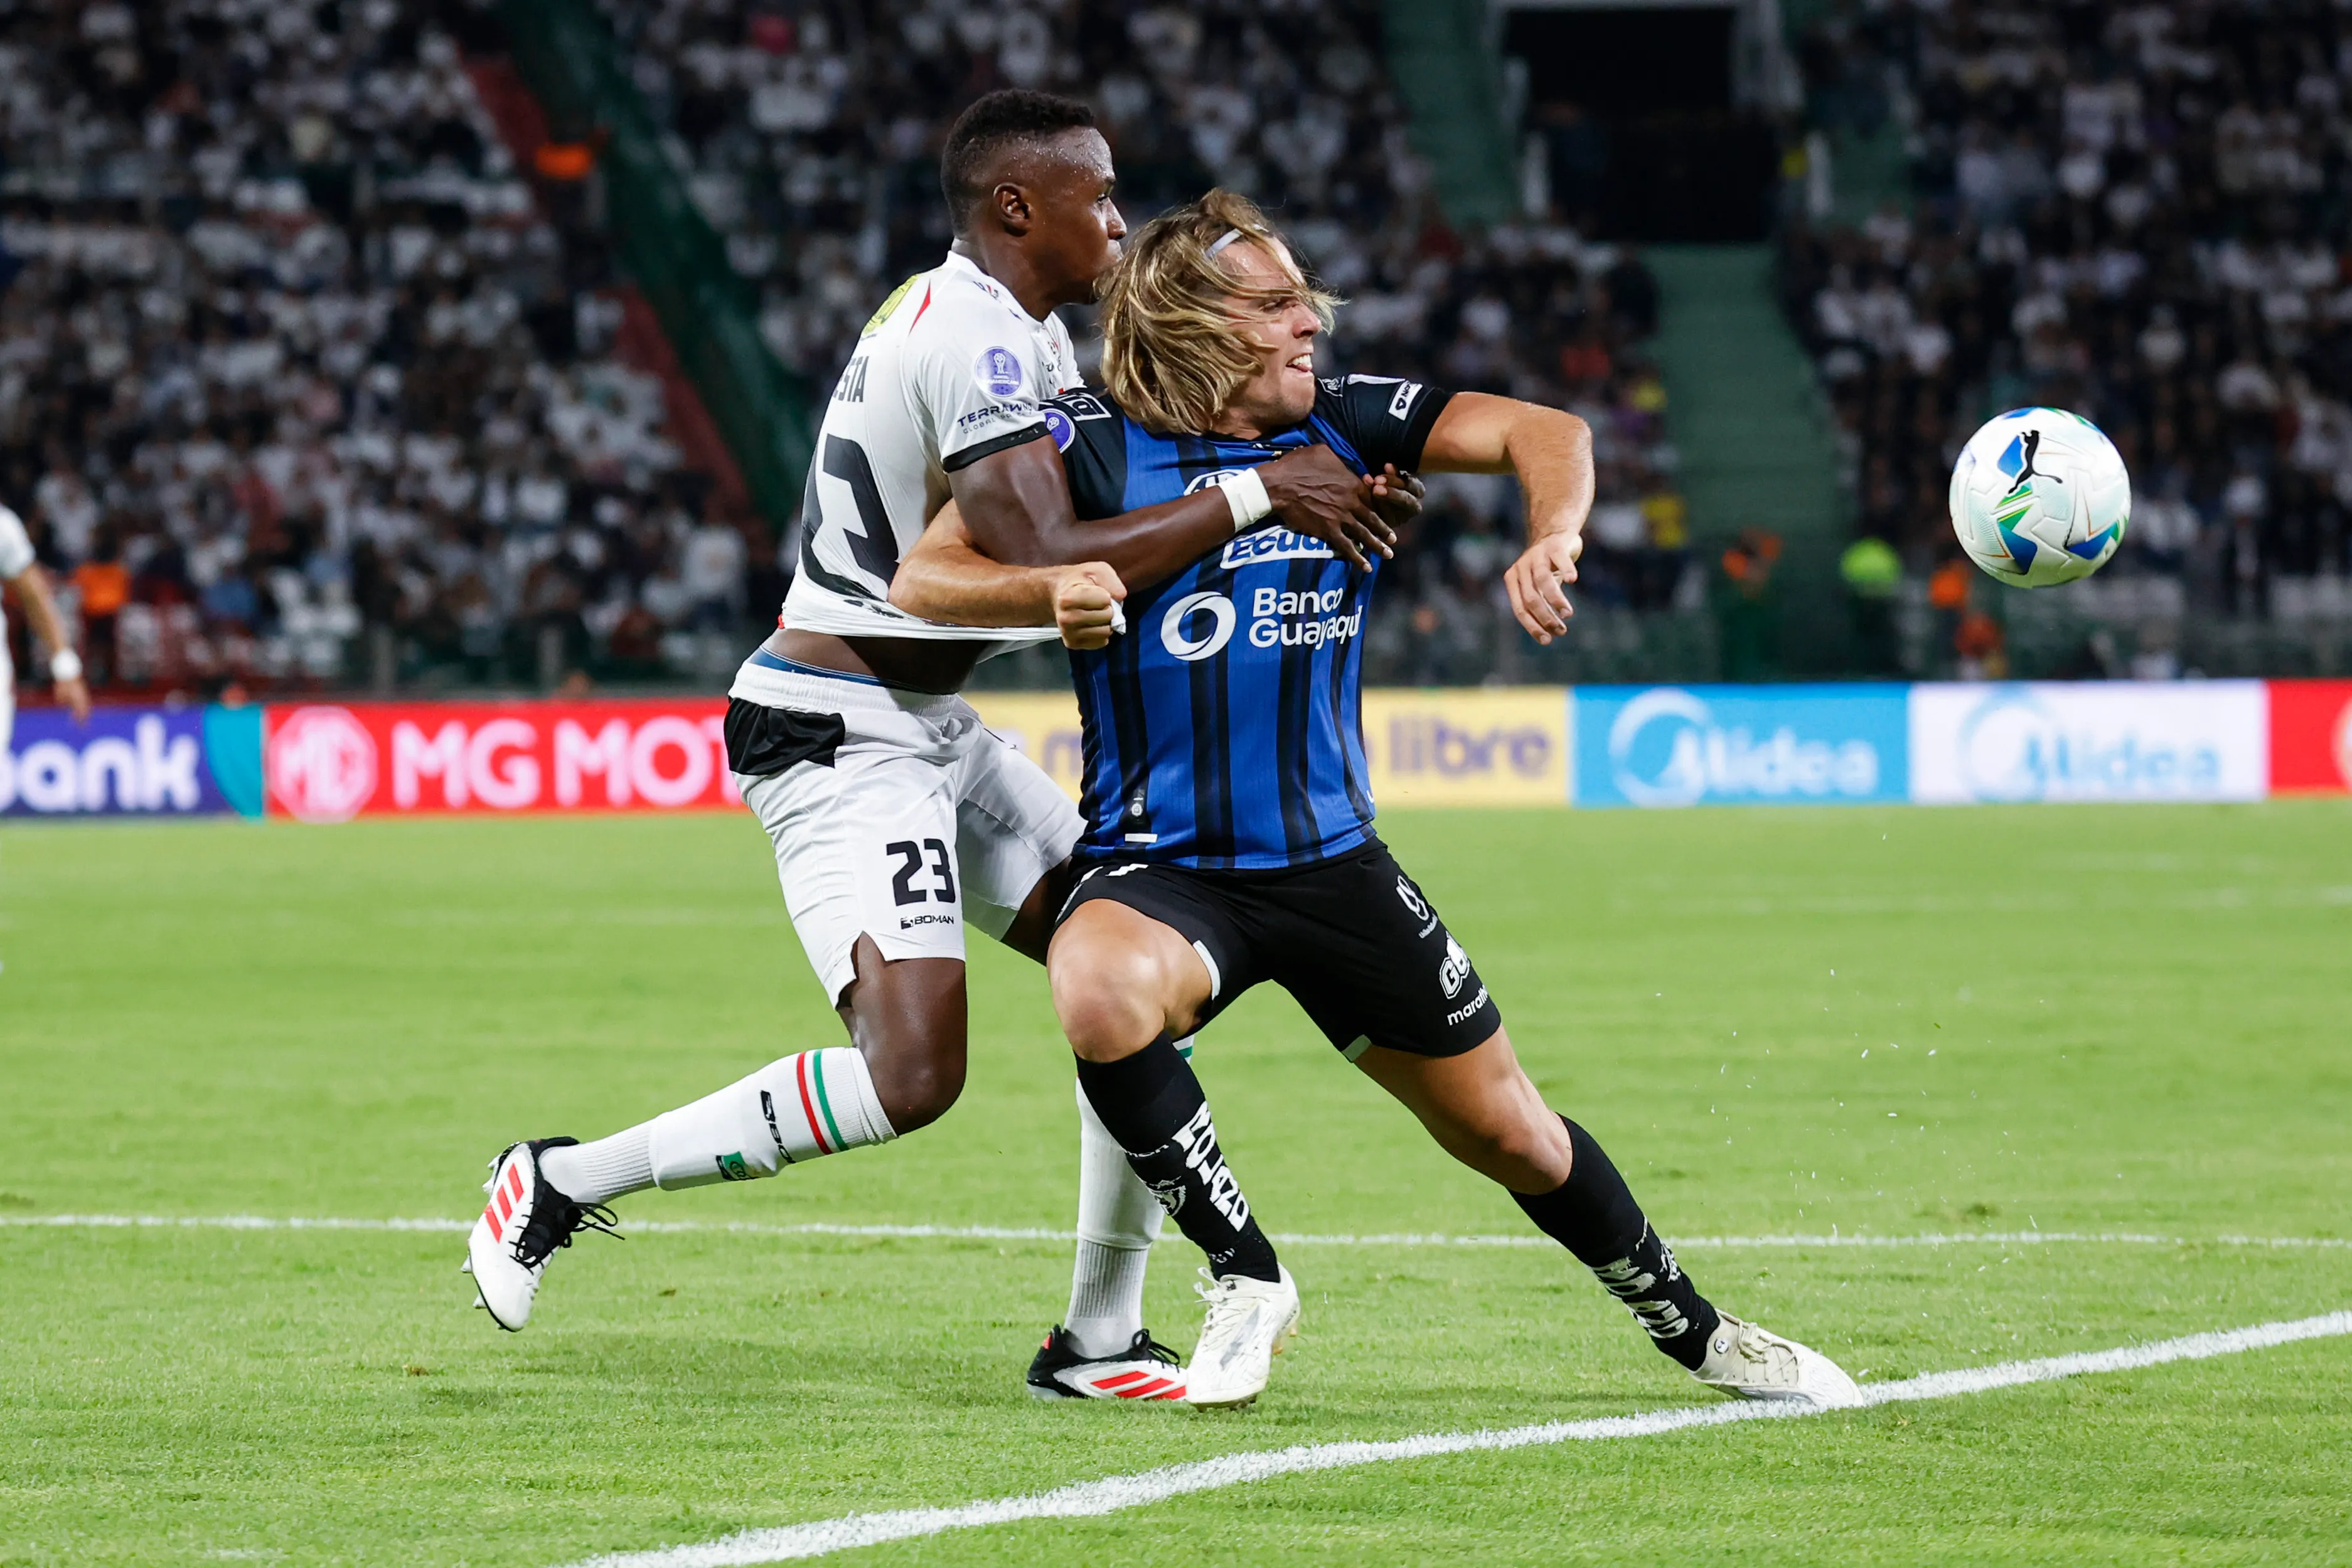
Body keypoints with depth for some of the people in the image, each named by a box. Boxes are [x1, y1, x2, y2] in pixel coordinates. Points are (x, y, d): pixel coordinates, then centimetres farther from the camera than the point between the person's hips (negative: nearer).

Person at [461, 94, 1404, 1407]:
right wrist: (1250, 496, -23)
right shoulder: (976, 341, -20)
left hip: (929, 732, 11)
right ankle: (564, 1183, -7)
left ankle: (1106, 1338, 13)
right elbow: (1052, 560, -28)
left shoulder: (1027, 332, 13)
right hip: (840, 744, -11)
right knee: (910, 1077, -21)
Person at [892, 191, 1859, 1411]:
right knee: (1098, 991, -38)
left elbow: (1547, 433, -3)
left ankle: (1691, 1330, 37)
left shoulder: (1346, 424, 1)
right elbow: (923, 579, -11)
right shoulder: (1095, 445, -8)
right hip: (1159, 868, -3)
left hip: (1333, 864, 3)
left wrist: (1552, 540, -25)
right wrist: (1059, 585, -29)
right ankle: (1245, 1280, -17)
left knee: (1509, 1135, 11)